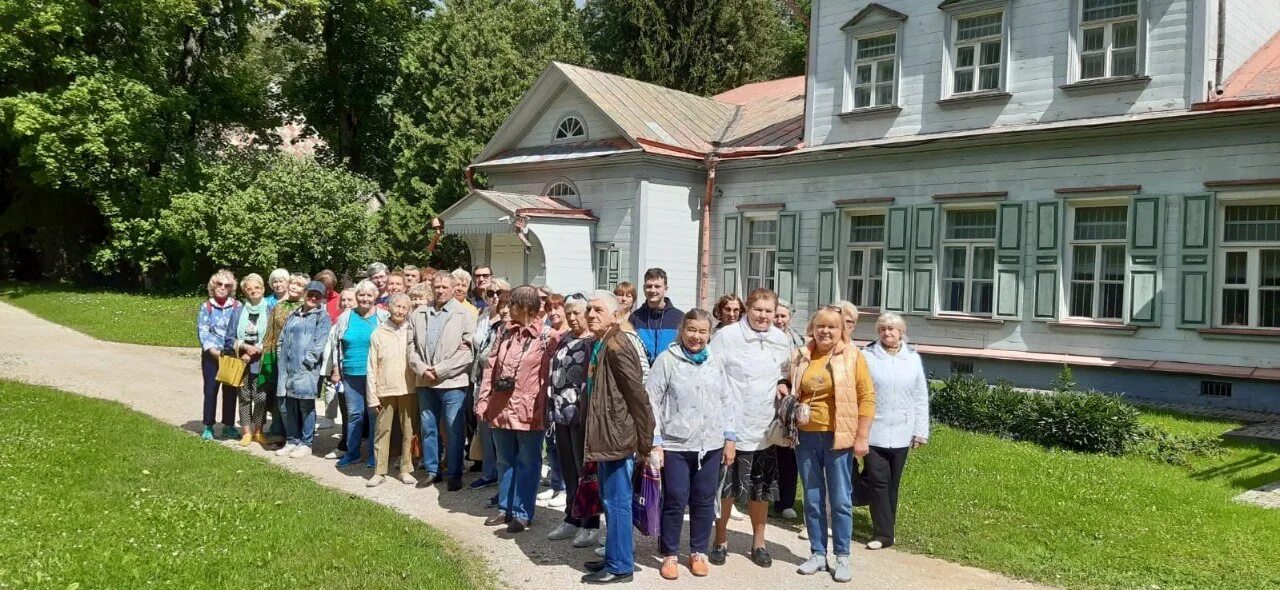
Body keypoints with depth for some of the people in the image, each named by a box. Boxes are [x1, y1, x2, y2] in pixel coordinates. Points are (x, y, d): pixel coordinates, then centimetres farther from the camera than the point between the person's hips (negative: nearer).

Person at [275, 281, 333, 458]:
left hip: (307, 369, -6)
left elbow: (320, 342, -10)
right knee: (287, 407, 9)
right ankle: (292, 441, 21)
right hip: (288, 368, 6)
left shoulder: (323, 317, 1)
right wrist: (281, 360, 8)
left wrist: (308, 359, -18)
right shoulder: (293, 315, 19)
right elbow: (282, 339, 20)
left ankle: (306, 444, 9)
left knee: (306, 407, 0)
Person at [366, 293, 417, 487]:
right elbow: (372, 367, 3)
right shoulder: (378, 333, 3)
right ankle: (379, 472, 13)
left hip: (408, 389, 0)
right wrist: (372, 396, -2)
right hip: (385, 390, 0)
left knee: (409, 431, 5)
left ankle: (406, 470, 15)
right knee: (382, 431, 4)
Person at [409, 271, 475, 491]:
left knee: (454, 430, 0)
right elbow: (411, 346, 9)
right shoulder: (418, 314, 11)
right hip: (425, 382, 4)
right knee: (428, 427, 12)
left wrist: (440, 370, -12)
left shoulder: (464, 314, -3)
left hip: (452, 382, -4)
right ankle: (431, 470, 24)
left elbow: (469, 350, -10)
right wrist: (422, 369, -7)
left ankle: (455, 474, 10)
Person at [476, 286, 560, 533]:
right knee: (505, 462, 16)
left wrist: (544, 407, -16)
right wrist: (482, 400, 6)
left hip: (528, 410, -6)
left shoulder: (547, 337, -9)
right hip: (501, 408, 6)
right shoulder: (506, 333, 11)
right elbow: (491, 368, 11)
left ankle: (522, 513, 15)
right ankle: (505, 508, 29)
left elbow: (553, 374, -12)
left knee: (527, 463, 6)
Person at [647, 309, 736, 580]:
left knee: (704, 501, 11)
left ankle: (699, 552, 26)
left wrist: (729, 438, 8)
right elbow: (651, 402, -7)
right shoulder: (667, 360, -5)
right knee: (675, 501, 2)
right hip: (674, 445, -3)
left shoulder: (715, 361, 8)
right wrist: (654, 443, -11)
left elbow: (726, 402, 12)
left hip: (711, 445, 4)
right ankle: (670, 554, 17)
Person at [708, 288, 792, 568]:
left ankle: (758, 541, 30)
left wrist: (782, 383, -2)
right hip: (730, 426, -4)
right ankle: (721, 539, 25)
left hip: (765, 427, 4)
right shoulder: (726, 336, -9)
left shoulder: (782, 340, 5)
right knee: (725, 485, 6)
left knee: (761, 488, 14)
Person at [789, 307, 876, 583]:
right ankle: (818, 553, 21)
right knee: (813, 500, 10)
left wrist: (861, 437, -9)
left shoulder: (853, 356, -4)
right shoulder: (801, 357, 6)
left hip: (839, 437, -3)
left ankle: (842, 557, 15)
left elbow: (867, 397, -5)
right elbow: (793, 394, 19)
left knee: (840, 500, 4)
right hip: (806, 437, 3)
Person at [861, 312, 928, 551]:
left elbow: (921, 398, 8)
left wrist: (921, 431, 4)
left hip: (901, 433, 2)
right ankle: (883, 534, 4)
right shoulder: (867, 357, -2)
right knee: (878, 482, -3)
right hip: (873, 432, -2)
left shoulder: (912, 358, 7)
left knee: (892, 484, 10)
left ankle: (885, 529, 22)